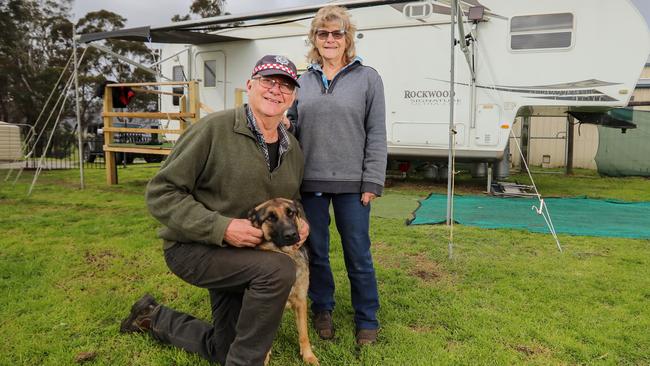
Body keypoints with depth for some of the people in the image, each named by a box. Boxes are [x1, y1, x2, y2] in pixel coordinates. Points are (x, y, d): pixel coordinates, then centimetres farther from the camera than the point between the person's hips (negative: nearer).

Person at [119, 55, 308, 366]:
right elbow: (161, 193, -19)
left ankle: (156, 318, 39)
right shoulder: (213, 129, -20)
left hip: (242, 254, 7)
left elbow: (291, 201, 17)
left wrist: (299, 223, -6)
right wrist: (220, 227, -29)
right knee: (278, 269, -33)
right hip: (193, 246, -7)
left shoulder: (293, 149, 1)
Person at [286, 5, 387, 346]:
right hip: (309, 181, 3)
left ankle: (366, 319, 23)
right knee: (315, 251, 12)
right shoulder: (303, 81, 11)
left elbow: (376, 134, -2)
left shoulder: (367, 78, 2)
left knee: (358, 254, 6)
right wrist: (282, 123, -7)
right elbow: (292, 125, 17)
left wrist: (372, 182, -8)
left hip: (352, 183, -2)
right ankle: (322, 309, 32)